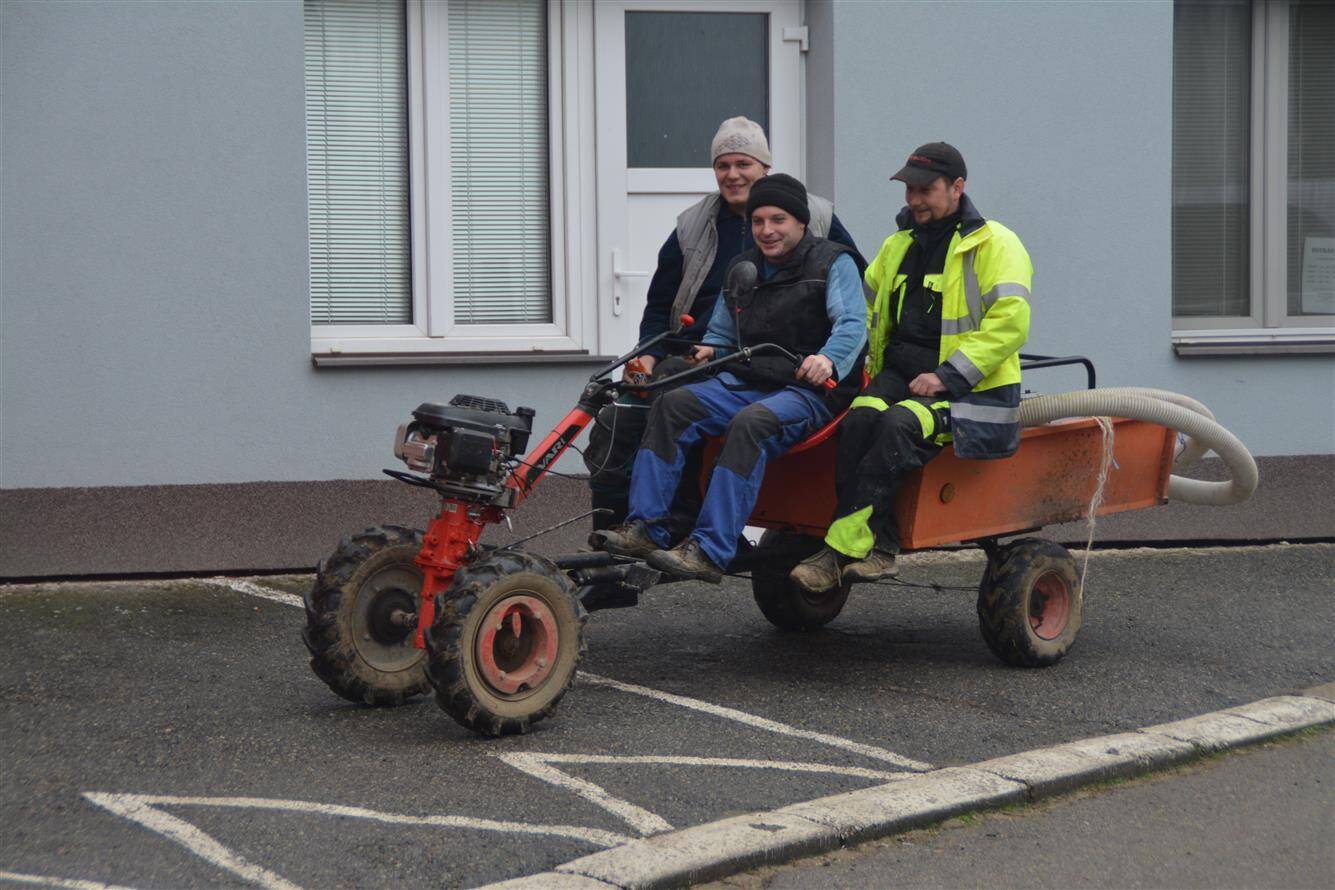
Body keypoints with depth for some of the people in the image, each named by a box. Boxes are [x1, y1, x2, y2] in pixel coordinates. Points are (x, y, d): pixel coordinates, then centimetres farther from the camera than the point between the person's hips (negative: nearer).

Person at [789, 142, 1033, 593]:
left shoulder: (994, 244, -2)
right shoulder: (899, 245, 20)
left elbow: (1010, 322, -12)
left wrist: (947, 376, -19)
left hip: (969, 388, -6)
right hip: (900, 374, 6)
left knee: (900, 425, -33)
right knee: (861, 419, -27)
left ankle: (843, 547, -33)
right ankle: (878, 548, -29)